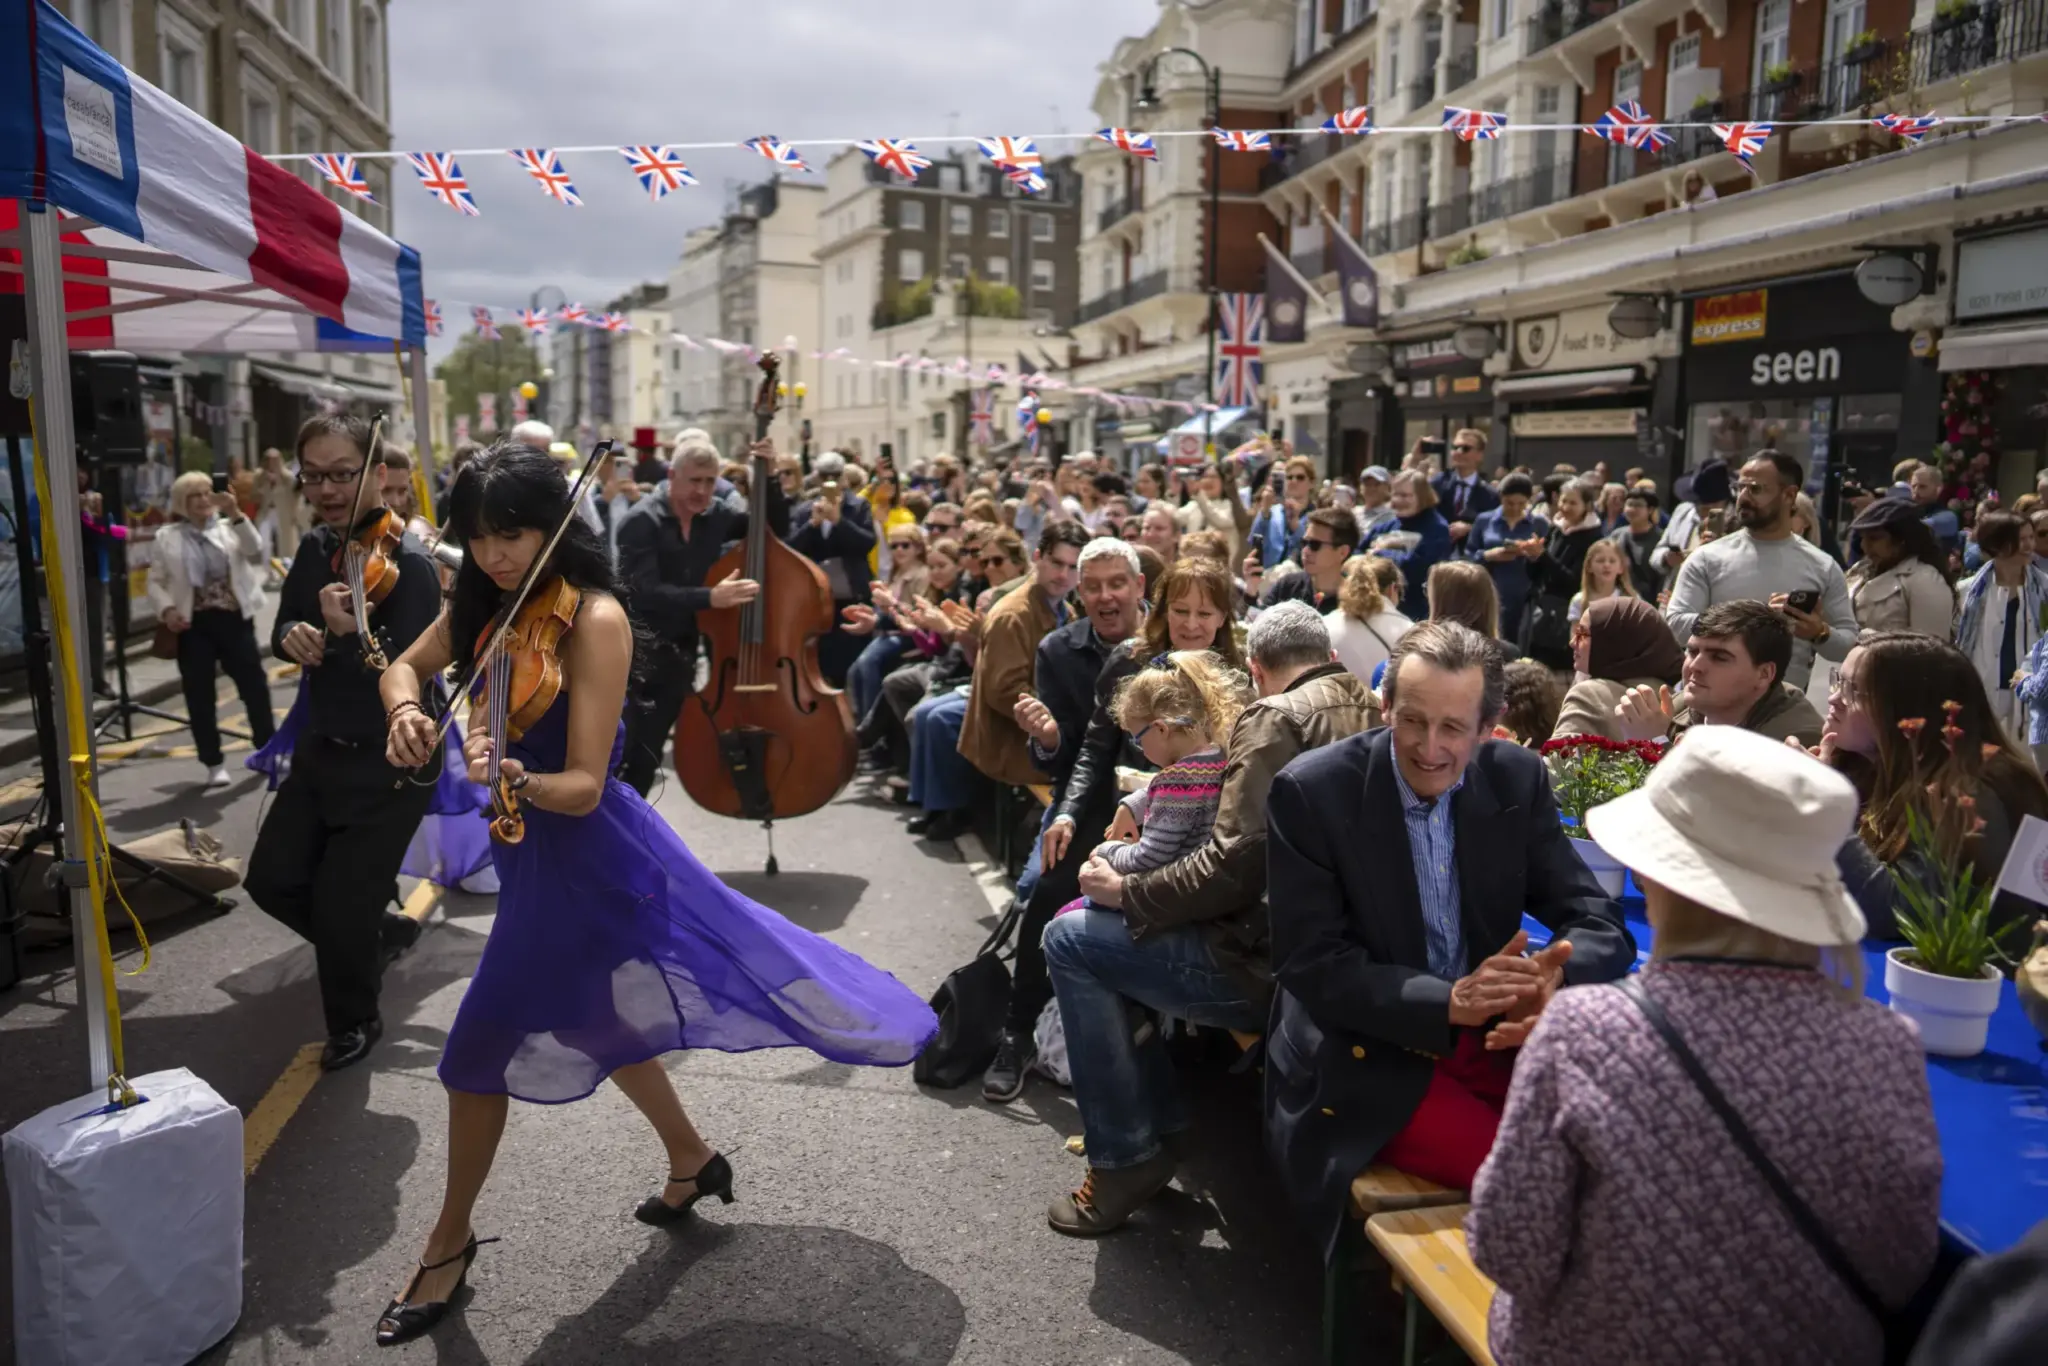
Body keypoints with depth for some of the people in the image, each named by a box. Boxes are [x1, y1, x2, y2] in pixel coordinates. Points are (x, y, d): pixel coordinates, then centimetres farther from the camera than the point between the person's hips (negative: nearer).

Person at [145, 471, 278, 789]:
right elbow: (156, 582, 5)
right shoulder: (166, 537, 5)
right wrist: (167, 610, -12)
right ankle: (214, 764, 12)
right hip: (193, 624, 0)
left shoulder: (228, 527, 8)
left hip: (234, 618, 0)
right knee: (199, 695, 2)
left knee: (254, 684, 3)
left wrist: (237, 515, -16)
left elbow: (254, 551, -9)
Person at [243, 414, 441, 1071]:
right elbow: (282, 630, 14)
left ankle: (355, 1023, 26)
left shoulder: (409, 565, -20)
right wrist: (292, 637, -9)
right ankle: (381, 929, 37)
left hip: (391, 765, -7)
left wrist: (349, 633, -40)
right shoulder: (314, 549, 2)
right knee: (272, 880, 12)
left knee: (339, 906, -1)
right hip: (321, 749, 7)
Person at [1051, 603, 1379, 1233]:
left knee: (1071, 940, -2)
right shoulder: (1370, 711, 12)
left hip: (1270, 962, -9)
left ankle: (1127, 1157, 3)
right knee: (1125, 928, 20)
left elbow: (1235, 864, -21)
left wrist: (1125, 891, -8)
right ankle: (1157, 1125, 20)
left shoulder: (1274, 718, -13)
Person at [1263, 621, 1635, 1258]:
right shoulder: (1310, 791, -13)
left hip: (1498, 1037, 5)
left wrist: (1554, 980, -25)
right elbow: (1308, 963, -14)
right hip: (1365, 1054, -4)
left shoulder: (1519, 779, -1)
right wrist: (1449, 1002, -26)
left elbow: (1597, 920, -1)